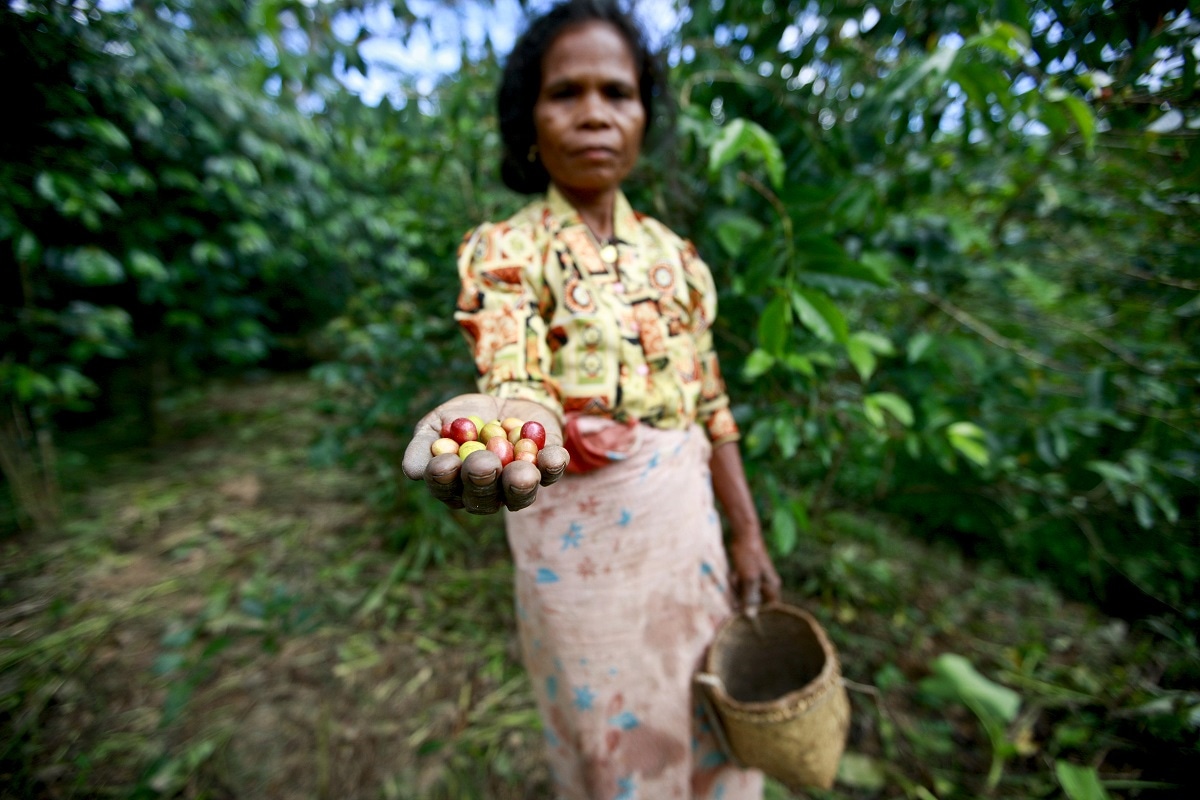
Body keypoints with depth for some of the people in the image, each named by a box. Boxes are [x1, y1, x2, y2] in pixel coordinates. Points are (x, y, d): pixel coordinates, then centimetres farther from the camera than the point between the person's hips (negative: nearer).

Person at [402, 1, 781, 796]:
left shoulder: (670, 250, 5)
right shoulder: (504, 248, -6)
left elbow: (709, 402, 6)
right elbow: (515, 377, -24)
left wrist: (749, 533, 5)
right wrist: (503, 427, -47)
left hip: (687, 518, 5)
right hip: (581, 532, -4)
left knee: (706, 713, 22)